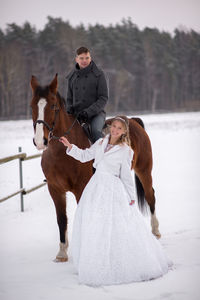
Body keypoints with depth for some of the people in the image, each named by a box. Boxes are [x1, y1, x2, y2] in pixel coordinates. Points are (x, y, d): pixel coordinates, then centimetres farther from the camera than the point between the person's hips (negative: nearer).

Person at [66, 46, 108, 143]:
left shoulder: (98, 74, -1)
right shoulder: (72, 76, 13)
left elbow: (103, 98, -6)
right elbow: (69, 98, 22)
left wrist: (88, 112, -17)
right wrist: (69, 109, 0)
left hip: (96, 113, -4)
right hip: (76, 114, 4)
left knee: (95, 130, -32)